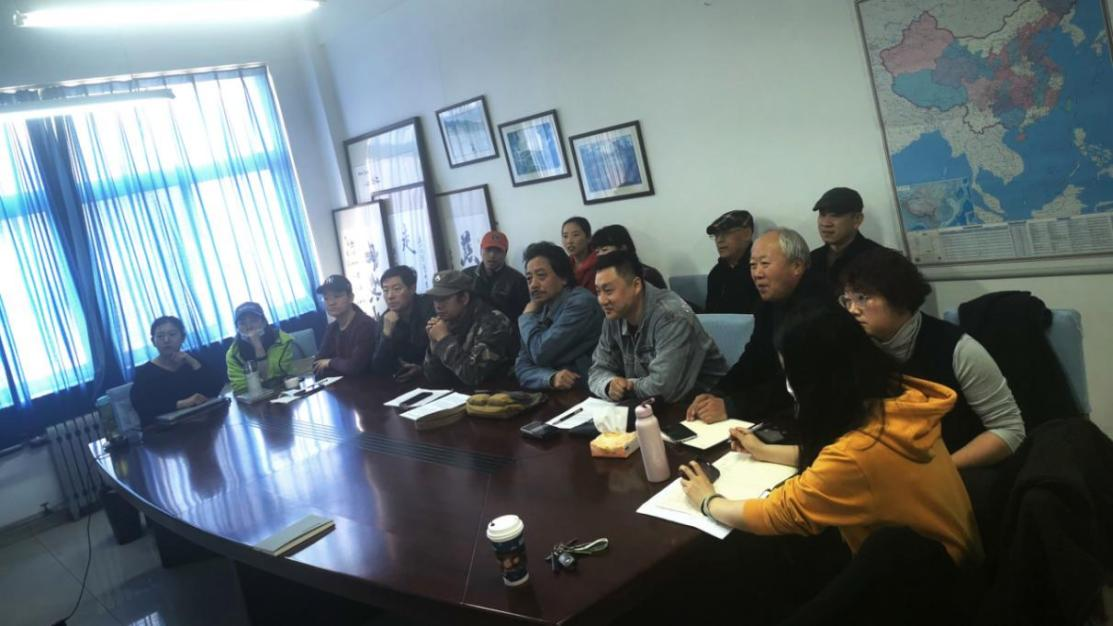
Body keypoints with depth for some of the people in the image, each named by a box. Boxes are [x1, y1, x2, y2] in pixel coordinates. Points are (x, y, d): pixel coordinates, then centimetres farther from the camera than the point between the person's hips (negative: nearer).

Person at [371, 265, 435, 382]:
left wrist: (422, 369, -22)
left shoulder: (430, 307, -11)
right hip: (408, 380, 2)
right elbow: (378, 368, -7)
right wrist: (387, 332, -17)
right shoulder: (386, 319, 0)